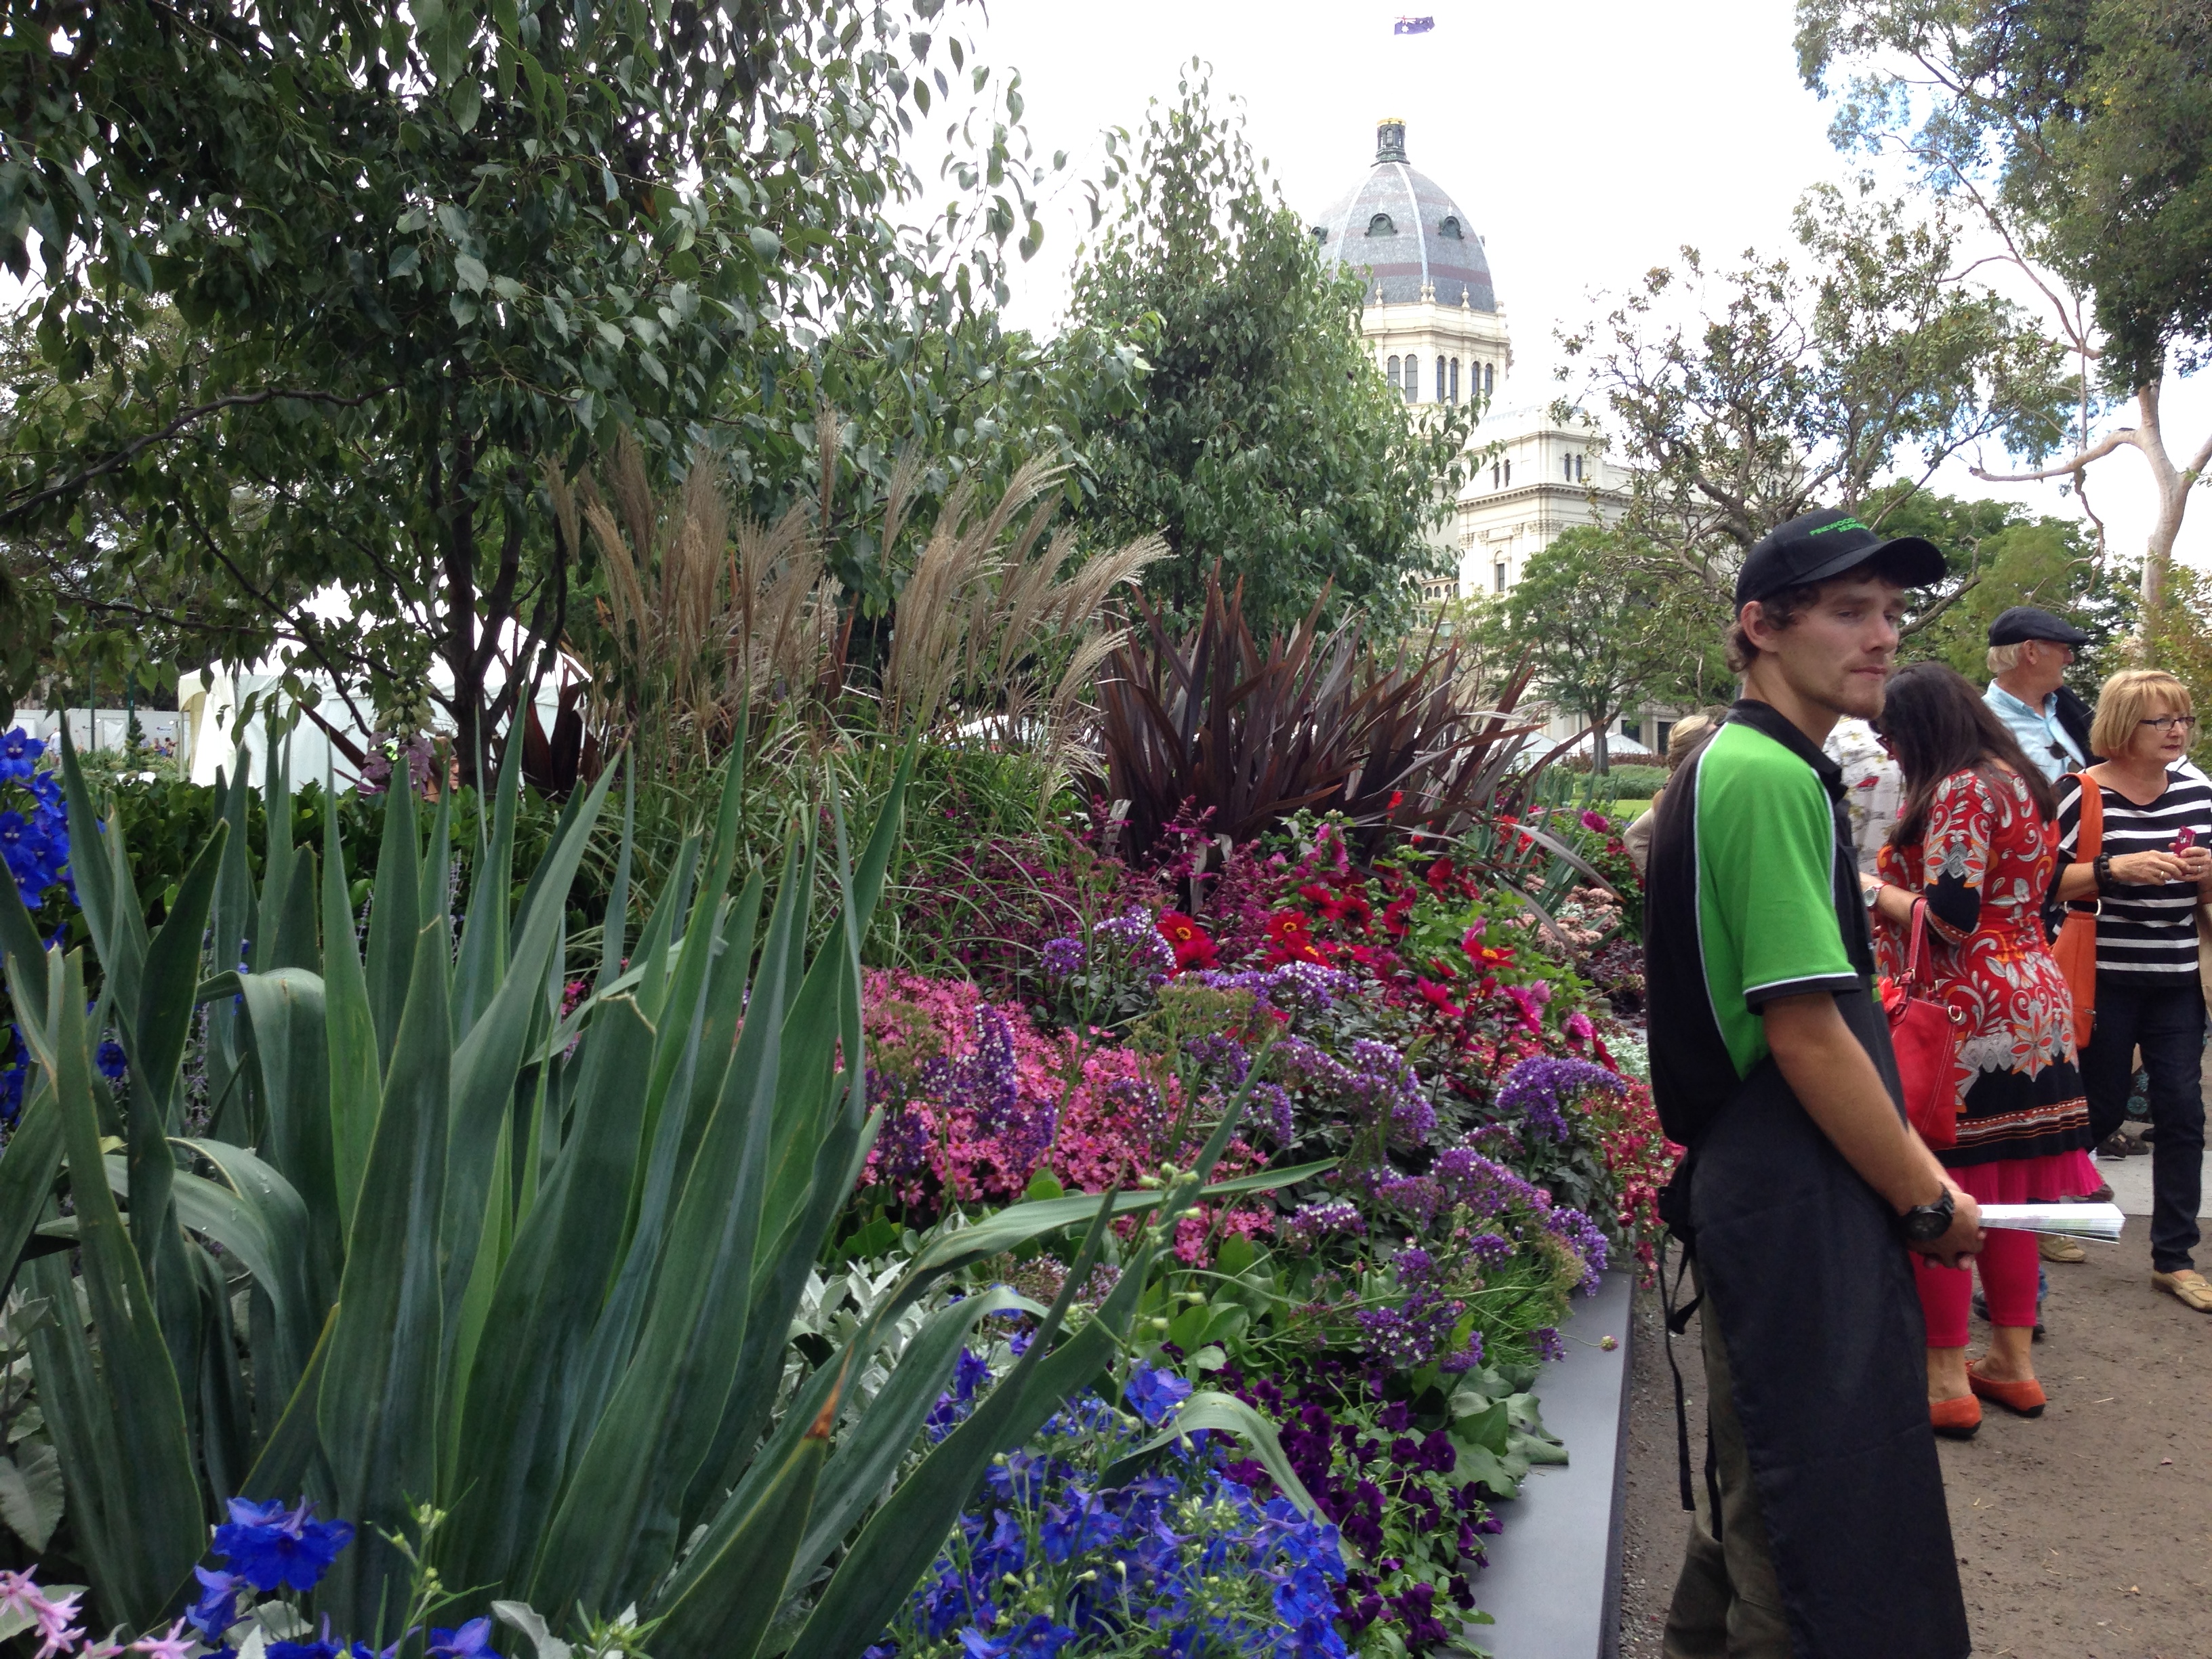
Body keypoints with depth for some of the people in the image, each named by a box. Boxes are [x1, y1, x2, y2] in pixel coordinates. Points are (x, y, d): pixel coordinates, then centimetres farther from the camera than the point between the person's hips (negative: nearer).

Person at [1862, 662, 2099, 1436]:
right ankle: (2014, 1362, 24)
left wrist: (1876, 891, -5)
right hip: (2031, 1003, 10)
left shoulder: (1960, 792, -15)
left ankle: (1946, 1381, 5)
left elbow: (1949, 917, -20)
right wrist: (1895, 886, 17)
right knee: (2007, 1190, 15)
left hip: (1964, 1013, -10)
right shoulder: (2017, 782, 15)